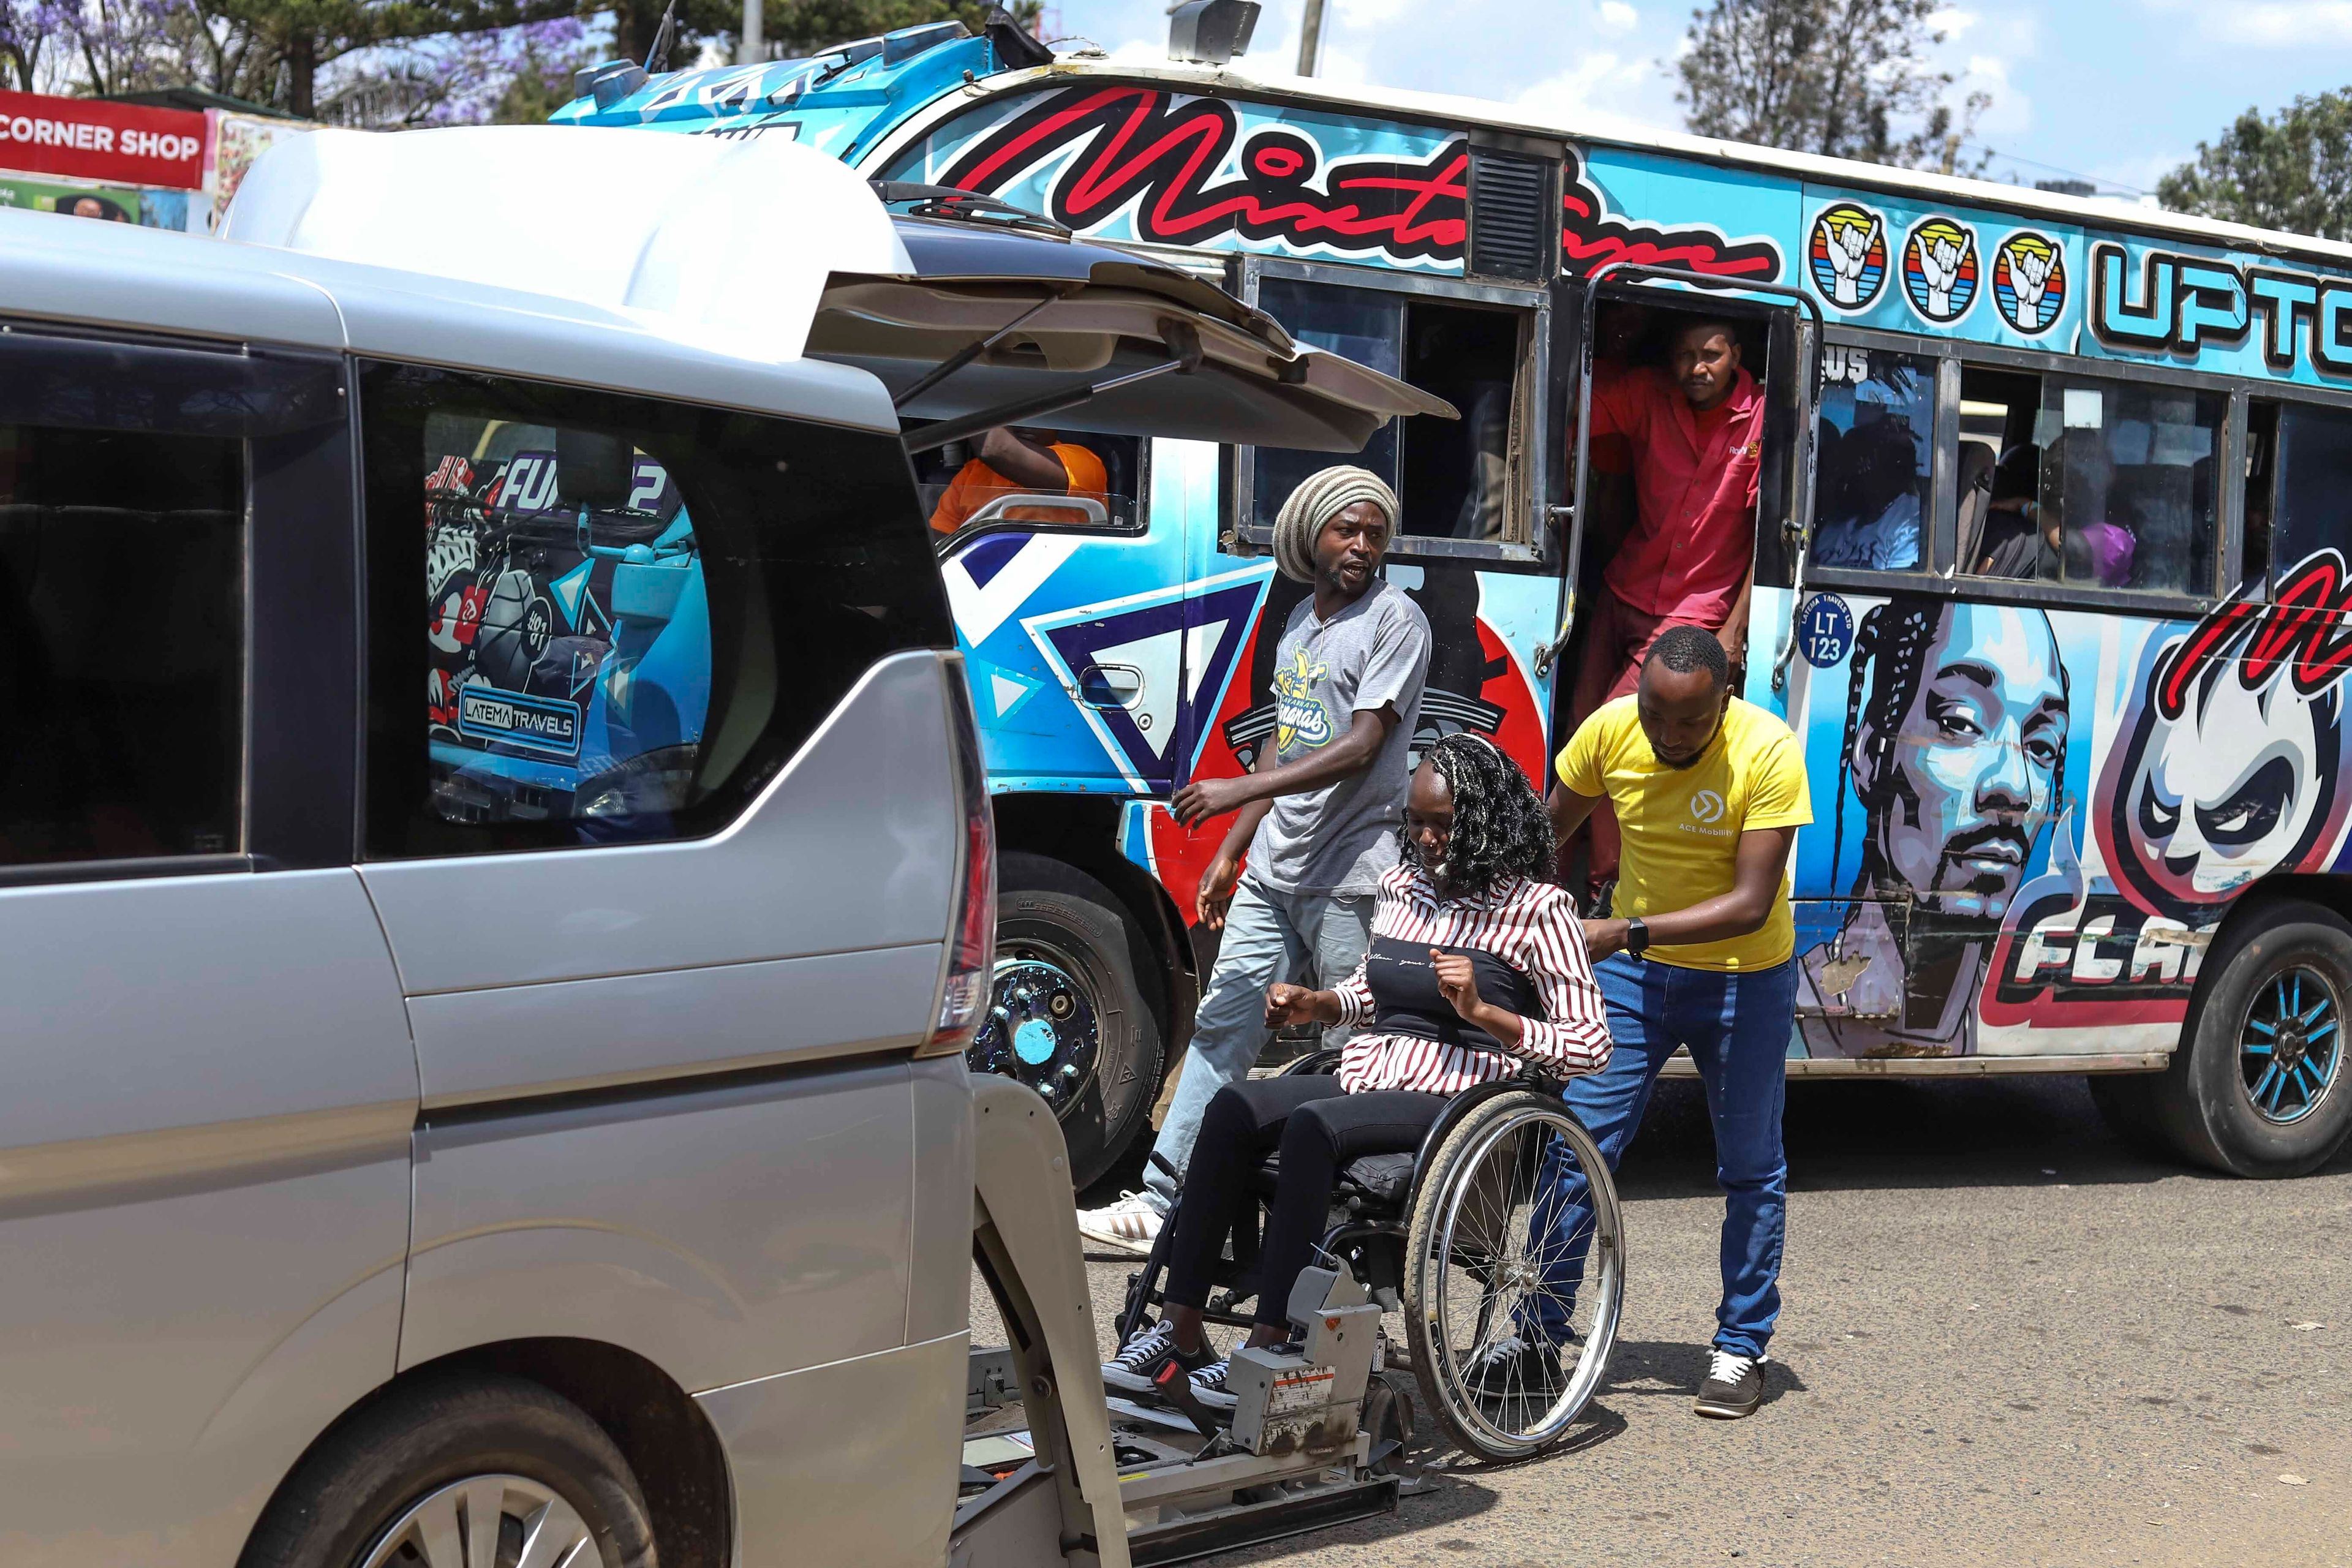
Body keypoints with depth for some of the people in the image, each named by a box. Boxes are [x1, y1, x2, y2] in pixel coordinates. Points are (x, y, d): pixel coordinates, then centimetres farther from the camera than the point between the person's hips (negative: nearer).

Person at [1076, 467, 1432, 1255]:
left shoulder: (1395, 620, -7)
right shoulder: (1301, 620, 17)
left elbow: (1362, 746, -16)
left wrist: (1238, 791, -20)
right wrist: (1230, 852, 20)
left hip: (1349, 879, -7)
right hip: (1274, 868, 8)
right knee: (1222, 1025, 5)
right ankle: (1159, 1201, 6)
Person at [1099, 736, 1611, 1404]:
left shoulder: (1536, 908, -1)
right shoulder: (1401, 885, 18)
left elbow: (1590, 1045, -5)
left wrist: (1481, 1012, -16)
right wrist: (1315, 1004, 13)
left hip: (1452, 1100, -6)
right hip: (1361, 1080, 6)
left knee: (1313, 1124, -34)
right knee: (1235, 1106, -23)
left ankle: (1267, 1350, -32)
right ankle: (1179, 1330, -25)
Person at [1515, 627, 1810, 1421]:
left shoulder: (1769, 752, -25)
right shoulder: (1609, 730, -15)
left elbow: (1751, 903, -28)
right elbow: (1548, 830, 2)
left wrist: (1627, 931, -35)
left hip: (1743, 979, -2)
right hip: (1631, 968, 2)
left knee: (1750, 1169, 7)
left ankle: (1741, 1348, 20)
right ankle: (1538, 1333, 9)